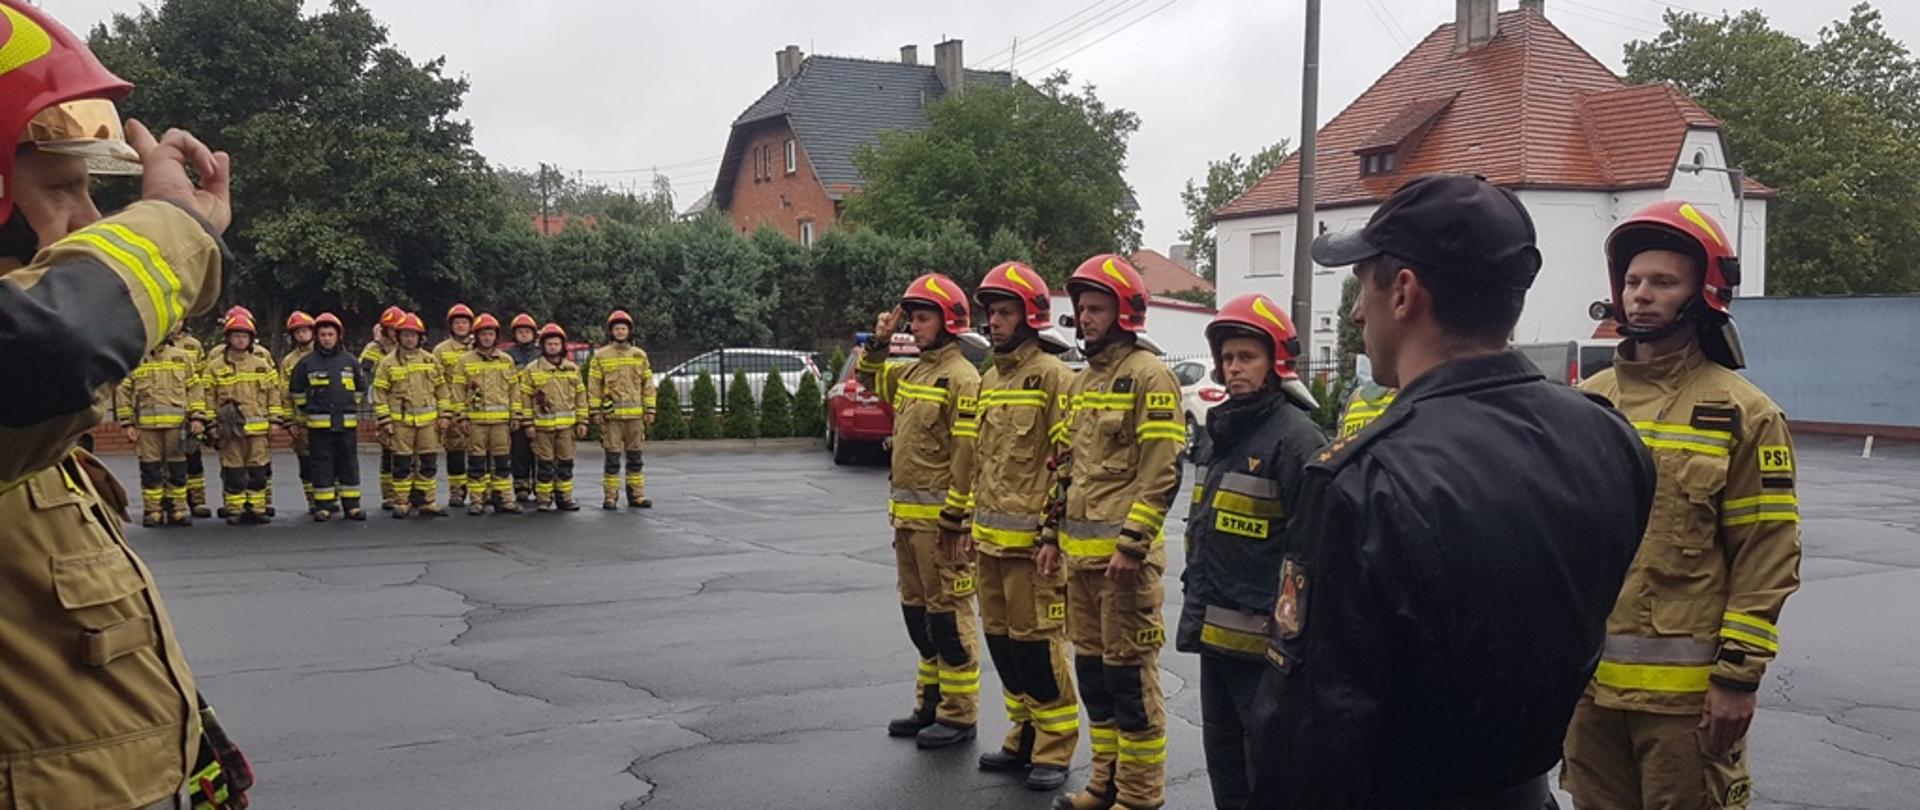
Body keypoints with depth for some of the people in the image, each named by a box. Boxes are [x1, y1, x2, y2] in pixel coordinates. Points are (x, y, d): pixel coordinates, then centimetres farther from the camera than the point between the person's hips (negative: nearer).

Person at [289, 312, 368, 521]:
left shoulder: (350, 361, 8)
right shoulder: (306, 363, 3)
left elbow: (359, 390, 19)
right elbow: (297, 393, 9)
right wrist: (301, 423, 11)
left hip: (347, 423, 2)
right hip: (318, 424, -2)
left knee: (349, 463, 4)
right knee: (322, 465, 1)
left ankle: (351, 505, 10)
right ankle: (323, 506, 7)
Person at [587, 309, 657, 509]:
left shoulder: (640, 355, 10)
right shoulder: (600, 356, 2)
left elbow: (647, 385, 11)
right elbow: (594, 386, 1)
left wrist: (649, 410, 5)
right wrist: (596, 411, -5)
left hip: (635, 415, 3)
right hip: (611, 415, -3)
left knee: (635, 457, 7)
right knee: (612, 457, 0)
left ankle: (636, 495, 13)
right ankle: (611, 497, 5)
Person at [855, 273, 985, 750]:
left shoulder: (961, 379, -13)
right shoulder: (910, 372, 14)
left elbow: (967, 456, -18)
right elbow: (867, 378, 32)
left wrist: (954, 519, -19)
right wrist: (878, 341, 13)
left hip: (939, 517, -9)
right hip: (905, 513, 9)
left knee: (948, 615, -3)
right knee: (917, 609, 16)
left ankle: (960, 715, 6)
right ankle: (931, 702, 27)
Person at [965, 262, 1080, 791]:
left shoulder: (1051, 374, -10)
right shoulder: (990, 378, 15)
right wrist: (974, 514, 19)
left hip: (1030, 537, -8)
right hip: (990, 535, 8)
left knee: (1036, 642, -3)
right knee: (1001, 639, 14)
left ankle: (1055, 747, 9)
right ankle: (1025, 737, 27)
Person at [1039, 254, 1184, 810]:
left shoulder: (1148, 375, -9)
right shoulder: (1084, 380, 18)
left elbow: (1162, 470, -16)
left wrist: (1132, 544, -20)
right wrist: (1052, 534, 18)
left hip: (1123, 550, -9)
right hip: (1080, 549, 9)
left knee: (1129, 673, -2)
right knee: (1091, 666, 15)